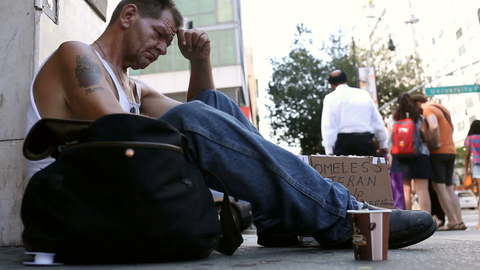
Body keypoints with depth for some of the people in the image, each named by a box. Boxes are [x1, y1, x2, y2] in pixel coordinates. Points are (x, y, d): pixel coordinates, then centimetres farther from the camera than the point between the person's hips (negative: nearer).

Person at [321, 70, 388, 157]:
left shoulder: (330, 98, 4)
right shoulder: (364, 94, 12)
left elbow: (328, 126, -4)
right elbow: (377, 121, 13)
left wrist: (329, 151, -4)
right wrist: (383, 144, 19)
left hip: (343, 141, -2)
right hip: (365, 141, 2)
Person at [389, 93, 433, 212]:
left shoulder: (393, 119, 6)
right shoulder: (420, 118, 4)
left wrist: (390, 160, 11)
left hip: (400, 157, 1)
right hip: (419, 156, -1)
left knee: (405, 190, 2)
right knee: (422, 189, -2)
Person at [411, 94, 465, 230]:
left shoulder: (429, 109, -10)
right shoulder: (442, 108, 19)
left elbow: (434, 127, -28)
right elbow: (451, 128, 28)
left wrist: (435, 144, -18)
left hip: (437, 153, -9)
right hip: (451, 151, 9)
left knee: (439, 187, -6)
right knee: (449, 188, 11)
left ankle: (452, 222, -7)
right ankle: (459, 221, 8)